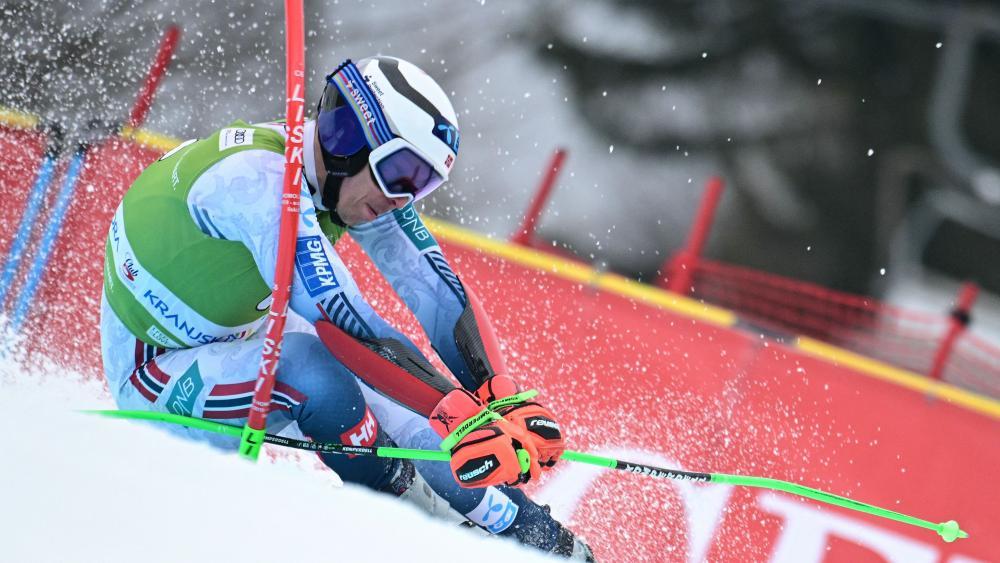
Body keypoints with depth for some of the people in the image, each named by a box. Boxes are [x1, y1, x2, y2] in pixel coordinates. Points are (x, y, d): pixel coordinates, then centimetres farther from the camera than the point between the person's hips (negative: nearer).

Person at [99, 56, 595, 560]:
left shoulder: (369, 178, -9)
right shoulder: (262, 180, -34)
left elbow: (438, 292, -15)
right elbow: (344, 323, -41)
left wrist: (504, 403, -29)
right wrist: (463, 419, -44)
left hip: (243, 339, 8)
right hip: (153, 367, -8)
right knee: (312, 372, -32)